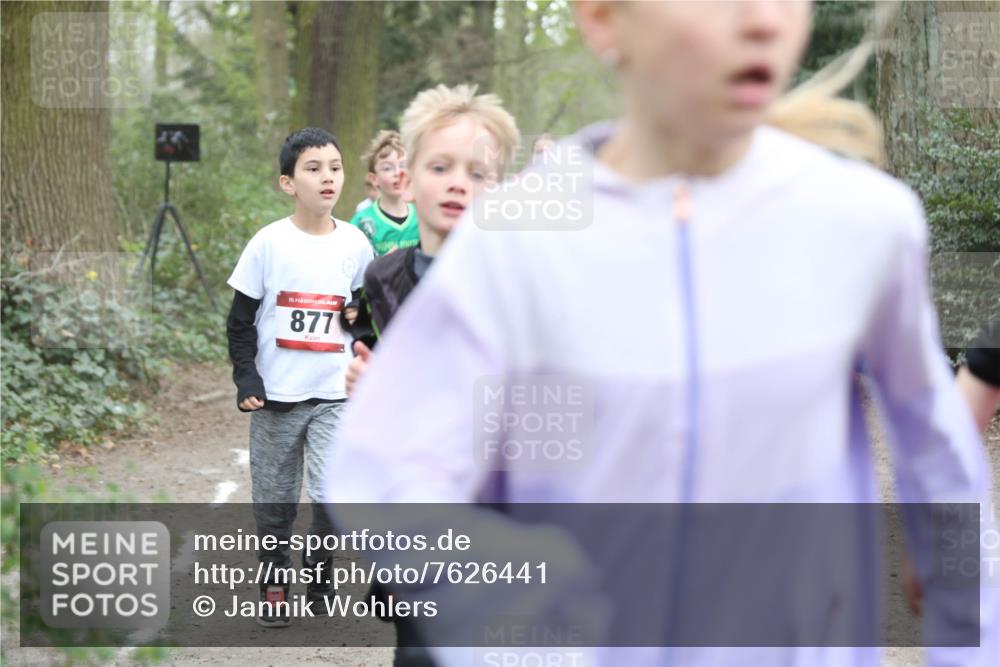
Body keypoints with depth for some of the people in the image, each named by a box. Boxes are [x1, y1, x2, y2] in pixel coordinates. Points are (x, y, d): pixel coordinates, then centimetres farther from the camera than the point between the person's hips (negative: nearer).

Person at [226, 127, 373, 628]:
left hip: (336, 394, 1)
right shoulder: (268, 243, -7)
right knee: (274, 499, 7)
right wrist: (246, 382, -9)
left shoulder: (355, 244, 0)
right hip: (275, 396, -1)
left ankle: (318, 569, 13)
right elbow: (240, 320, -1)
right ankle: (274, 583, 24)